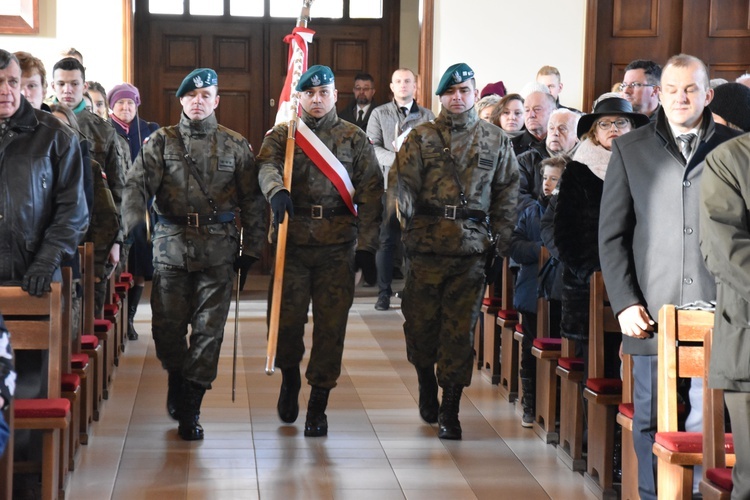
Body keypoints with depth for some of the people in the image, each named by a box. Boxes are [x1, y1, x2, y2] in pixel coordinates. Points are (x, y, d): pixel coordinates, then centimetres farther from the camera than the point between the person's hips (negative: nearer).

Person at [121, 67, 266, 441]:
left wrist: (251, 249, 4)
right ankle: (176, 378, 30)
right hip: (171, 245, 0)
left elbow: (252, 200, 9)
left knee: (208, 329, -1)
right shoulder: (161, 141, 6)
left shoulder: (235, 146, 8)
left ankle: (190, 409, 6)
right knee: (167, 325, 1)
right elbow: (138, 185, -5)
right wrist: (126, 226, -22)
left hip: (218, 249, 0)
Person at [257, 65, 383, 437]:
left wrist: (366, 245, -4)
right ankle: (290, 376, 29)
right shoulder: (281, 135, 9)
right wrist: (277, 190, -35)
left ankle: (318, 405, 10)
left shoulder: (355, 138, 8)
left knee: (330, 326, 1)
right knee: (286, 319, -1)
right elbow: (267, 166, -12)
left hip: (338, 244, 0)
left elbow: (371, 192, 4)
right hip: (292, 242, 0)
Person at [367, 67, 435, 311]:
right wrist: (396, 159, -15)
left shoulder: (427, 116, 13)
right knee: (386, 239, -3)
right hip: (389, 182, -1)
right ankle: (384, 292, 2)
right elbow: (372, 147, -1)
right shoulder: (379, 114, 10)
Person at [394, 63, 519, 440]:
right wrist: (406, 205, -23)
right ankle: (426, 387, 31)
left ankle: (449, 410, 6)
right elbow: (405, 181, -1)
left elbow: (507, 192, 10)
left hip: (473, 247, 0)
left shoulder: (496, 141, 11)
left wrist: (500, 240, 2)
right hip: (427, 243, 0)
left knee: (460, 329, -1)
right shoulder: (421, 137, 7)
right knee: (420, 322, 5)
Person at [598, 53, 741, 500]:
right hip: (652, 312, 1)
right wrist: (625, 303, -2)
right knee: (651, 422, 6)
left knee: (708, 422, -2)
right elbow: (612, 235, 8)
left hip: (717, 310, -1)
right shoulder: (631, 150, 9)